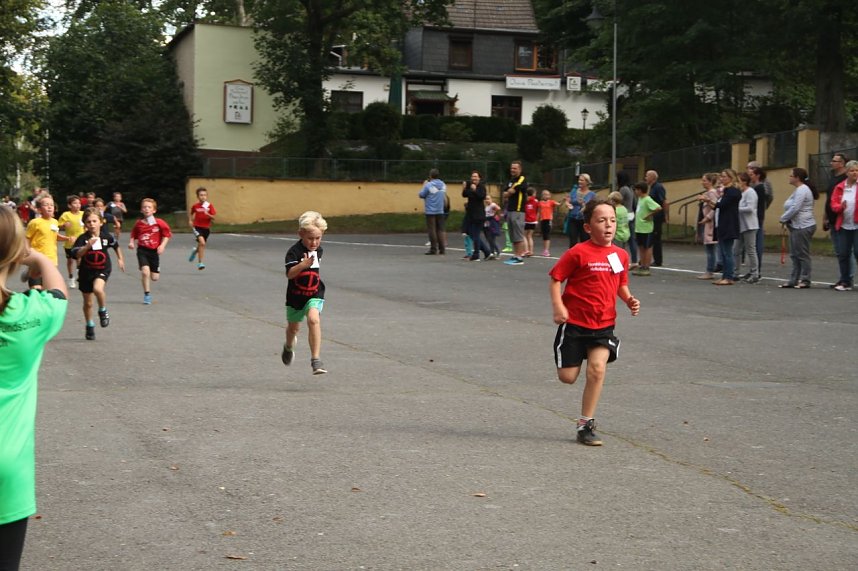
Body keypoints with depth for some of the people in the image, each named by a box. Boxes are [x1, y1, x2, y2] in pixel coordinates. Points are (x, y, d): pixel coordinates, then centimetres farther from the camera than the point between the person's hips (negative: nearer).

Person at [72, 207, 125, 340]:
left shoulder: (107, 236, -9)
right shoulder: (83, 238, -15)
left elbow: (116, 245, 13)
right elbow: (76, 254, -29)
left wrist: (120, 259, 19)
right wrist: (88, 246, -41)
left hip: (102, 270, -1)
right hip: (86, 271, 1)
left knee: (98, 288, -33)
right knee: (88, 303, 12)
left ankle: (103, 311, -4)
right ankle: (90, 326, 35)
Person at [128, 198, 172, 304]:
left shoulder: (159, 223, -6)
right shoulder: (139, 223, 0)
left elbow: (167, 234, 1)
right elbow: (134, 235, 13)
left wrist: (162, 245, -10)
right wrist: (131, 242, -4)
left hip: (154, 251, 0)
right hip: (142, 250, 0)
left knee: (155, 278, 4)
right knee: (145, 271, -21)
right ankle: (147, 295, -8)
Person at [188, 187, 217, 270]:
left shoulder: (210, 206, -4)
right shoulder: (195, 206, -2)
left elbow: (214, 217, -7)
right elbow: (191, 213, 18)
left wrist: (208, 214, -24)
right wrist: (190, 220, 3)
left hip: (206, 228, 2)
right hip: (197, 227, -2)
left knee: (202, 245, 14)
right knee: (202, 243, -23)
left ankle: (196, 250, 52)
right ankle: (200, 263, -15)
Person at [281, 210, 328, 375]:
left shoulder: (318, 250, -1)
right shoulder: (294, 252, -20)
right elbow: (289, 274, -33)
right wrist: (303, 265, -46)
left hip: (315, 294, 1)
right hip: (296, 295, -1)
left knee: (314, 319, -26)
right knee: (293, 327, 20)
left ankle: (315, 360, -26)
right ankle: (289, 346, 57)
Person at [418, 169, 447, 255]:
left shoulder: (428, 185, -14)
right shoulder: (443, 185, 4)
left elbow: (421, 195, -6)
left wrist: (424, 186, 8)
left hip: (430, 211, -5)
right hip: (440, 211, 5)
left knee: (432, 230, 0)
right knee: (440, 230, 9)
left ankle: (433, 249, 0)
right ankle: (442, 249, 7)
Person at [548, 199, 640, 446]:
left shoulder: (621, 255, 4)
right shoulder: (578, 253, -12)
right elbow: (555, 278, -7)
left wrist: (629, 300, 0)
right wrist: (558, 306, -20)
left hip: (604, 324, 3)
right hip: (574, 322, -3)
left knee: (597, 368, -15)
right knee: (567, 377, 0)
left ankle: (586, 425, -2)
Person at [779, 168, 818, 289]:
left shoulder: (802, 190, -14)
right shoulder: (799, 190, 19)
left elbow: (795, 208, -20)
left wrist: (783, 218, -8)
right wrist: (785, 219, 10)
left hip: (803, 227, -11)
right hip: (797, 226, 11)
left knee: (802, 254, -5)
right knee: (795, 255, 11)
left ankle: (805, 281, -1)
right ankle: (794, 280, 15)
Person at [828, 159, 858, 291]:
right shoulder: (840, 188, 8)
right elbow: (834, 205, 6)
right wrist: (841, 206, -15)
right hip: (844, 226, 4)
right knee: (843, 254, 6)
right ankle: (845, 282, 16)